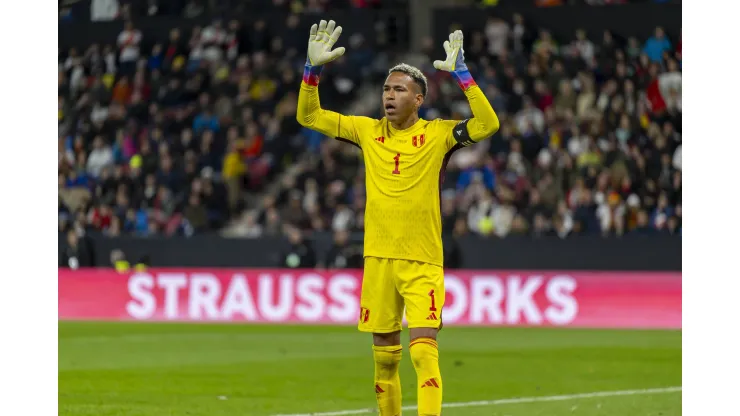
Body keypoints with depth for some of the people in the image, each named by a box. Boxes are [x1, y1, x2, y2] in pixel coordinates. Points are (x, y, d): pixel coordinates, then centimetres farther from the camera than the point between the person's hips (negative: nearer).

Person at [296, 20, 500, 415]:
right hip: (378, 259, 4)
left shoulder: (437, 134, -2)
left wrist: (461, 74, -21)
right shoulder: (368, 131, 8)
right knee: (384, 356, 9)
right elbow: (309, 116, 11)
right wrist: (312, 69, -2)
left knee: (423, 349, -16)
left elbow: (487, 124, -16)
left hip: (423, 262, -4)